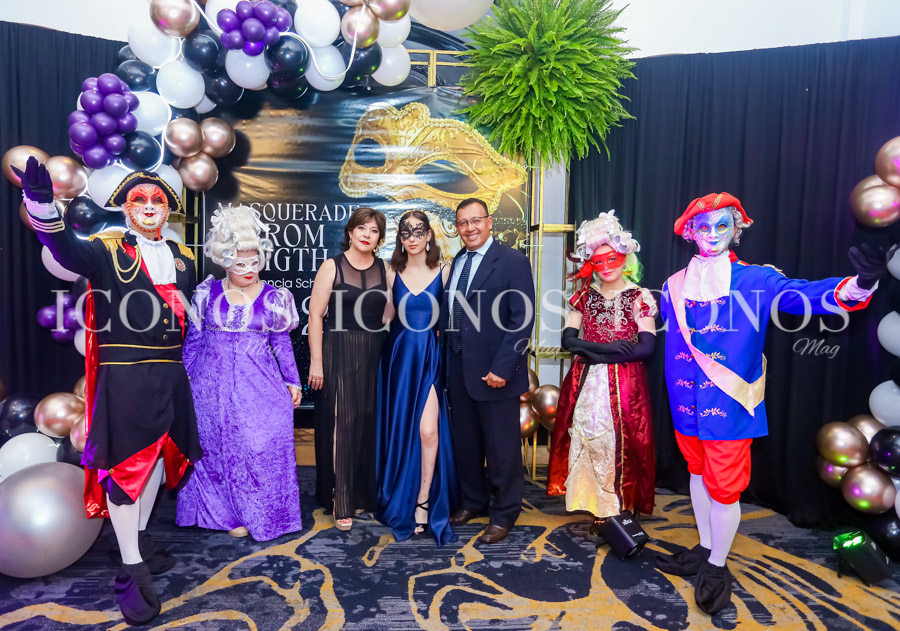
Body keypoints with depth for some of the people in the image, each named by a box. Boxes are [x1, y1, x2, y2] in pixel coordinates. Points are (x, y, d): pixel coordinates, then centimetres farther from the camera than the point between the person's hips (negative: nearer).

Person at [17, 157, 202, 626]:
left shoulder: (183, 258, 11)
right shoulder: (107, 251, -3)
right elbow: (66, 249, -24)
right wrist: (41, 202, -41)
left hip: (170, 375, 5)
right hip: (124, 376, -5)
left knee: (158, 455, 17)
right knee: (123, 464, 0)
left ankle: (140, 538, 38)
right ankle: (132, 570, 11)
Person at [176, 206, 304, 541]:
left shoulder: (273, 298, 2)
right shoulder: (207, 293, 4)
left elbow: (282, 344, 6)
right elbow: (193, 340, 10)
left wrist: (292, 381, 4)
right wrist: (185, 379, 10)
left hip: (260, 385, -1)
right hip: (214, 385, 1)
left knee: (261, 446, -2)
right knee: (218, 448, 7)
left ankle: (259, 513, 17)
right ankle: (231, 513, 23)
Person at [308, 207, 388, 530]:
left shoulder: (383, 269, 8)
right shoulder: (332, 266, -2)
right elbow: (315, 315, -6)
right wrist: (316, 362, -11)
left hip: (374, 354, 3)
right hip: (338, 352, -3)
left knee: (370, 424, 8)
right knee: (341, 424, -2)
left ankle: (365, 494, 24)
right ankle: (342, 504, 7)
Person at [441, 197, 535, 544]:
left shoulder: (513, 262, -9)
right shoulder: (457, 261, 12)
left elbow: (523, 319, -15)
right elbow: (450, 312, 12)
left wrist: (502, 368, -19)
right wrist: (445, 355, 3)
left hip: (494, 371, -6)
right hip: (458, 369, 6)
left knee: (501, 447, 6)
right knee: (465, 442, 18)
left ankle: (503, 515, 25)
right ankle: (473, 500, 38)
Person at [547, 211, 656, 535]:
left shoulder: (639, 297, 0)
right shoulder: (585, 295, 8)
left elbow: (646, 347, -10)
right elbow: (568, 340, -1)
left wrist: (594, 351, -12)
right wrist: (611, 348, -14)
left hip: (623, 385, -3)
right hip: (586, 384, 3)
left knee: (619, 442, -3)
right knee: (587, 439, 1)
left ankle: (617, 508, 13)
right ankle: (597, 507, 14)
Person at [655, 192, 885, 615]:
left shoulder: (755, 280, -8)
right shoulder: (674, 286, 2)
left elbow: (803, 294, -23)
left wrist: (859, 285, -42)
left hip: (728, 406, -4)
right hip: (686, 404, 4)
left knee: (724, 487, 4)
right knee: (698, 473, 20)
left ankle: (716, 567, 26)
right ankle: (704, 550, 40)